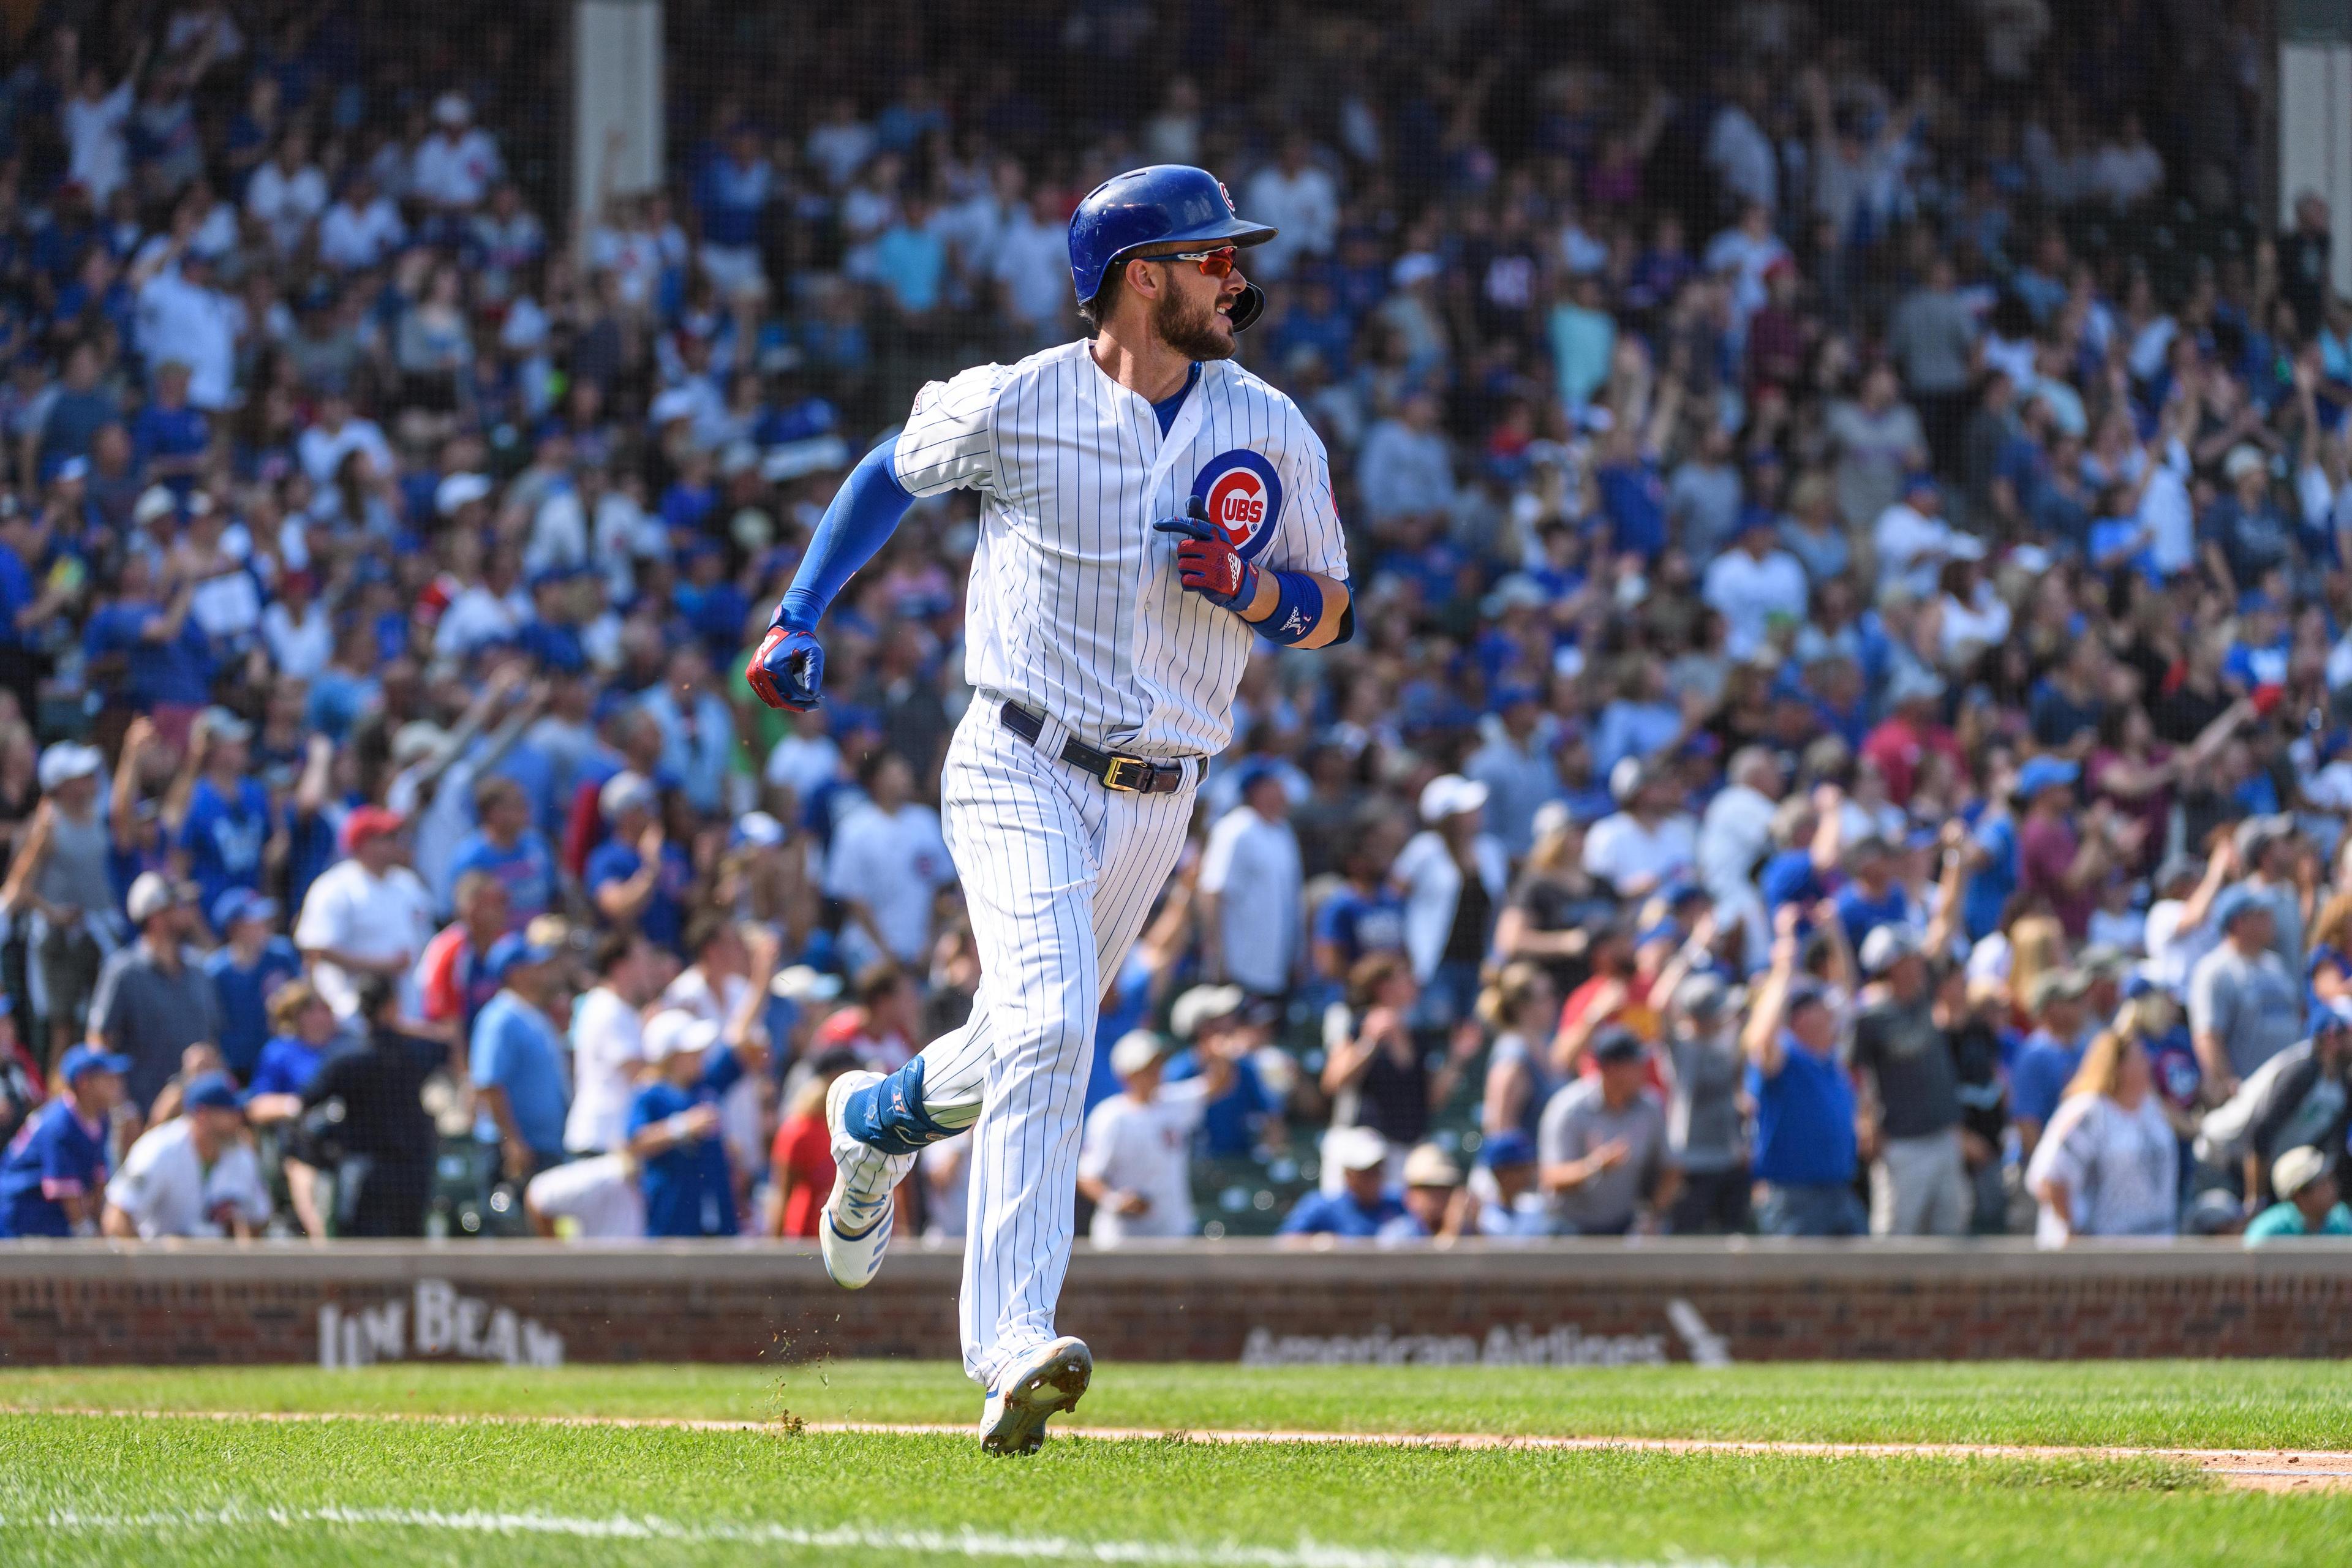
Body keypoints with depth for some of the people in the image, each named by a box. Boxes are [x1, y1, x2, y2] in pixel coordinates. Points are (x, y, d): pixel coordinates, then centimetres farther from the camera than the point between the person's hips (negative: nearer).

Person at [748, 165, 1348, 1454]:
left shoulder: (1272, 433, 3)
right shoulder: (1015, 405, -5)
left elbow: (1331, 613, 9)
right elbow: (894, 472, 13)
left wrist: (1251, 590, -13)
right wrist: (798, 614, 7)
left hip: (1156, 801, 5)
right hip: (1020, 769, -5)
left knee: (1033, 1040, 14)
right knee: (1046, 1026, -22)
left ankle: (878, 1118, 48)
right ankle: (1013, 1348, -27)